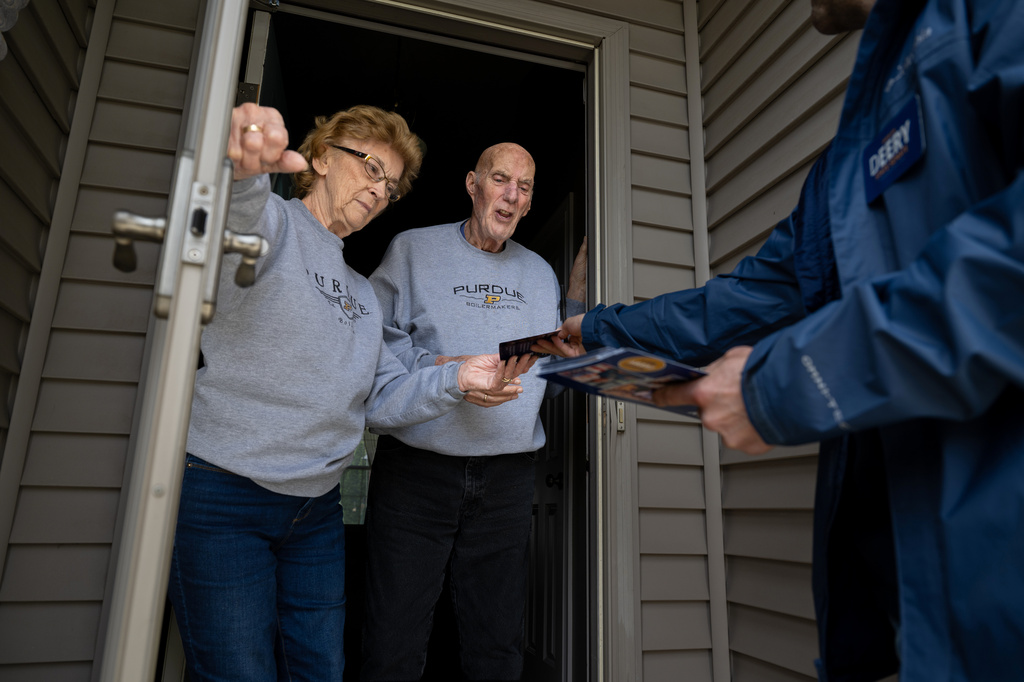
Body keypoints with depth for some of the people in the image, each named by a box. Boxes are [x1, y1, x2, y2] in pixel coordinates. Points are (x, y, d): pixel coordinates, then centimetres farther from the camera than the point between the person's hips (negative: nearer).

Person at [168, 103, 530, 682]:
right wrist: (242, 172, -56)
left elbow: (382, 399, 11)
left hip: (318, 509, 7)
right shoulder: (272, 225, -6)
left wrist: (455, 380, -5)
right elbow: (230, 222, -33)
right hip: (223, 498, -6)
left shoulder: (362, 293, 17)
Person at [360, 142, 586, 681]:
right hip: (416, 470, -3)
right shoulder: (413, 248, 5)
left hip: (508, 478, 3)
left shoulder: (539, 273, 15)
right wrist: (438, 369, -19)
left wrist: (580, 292, 7)